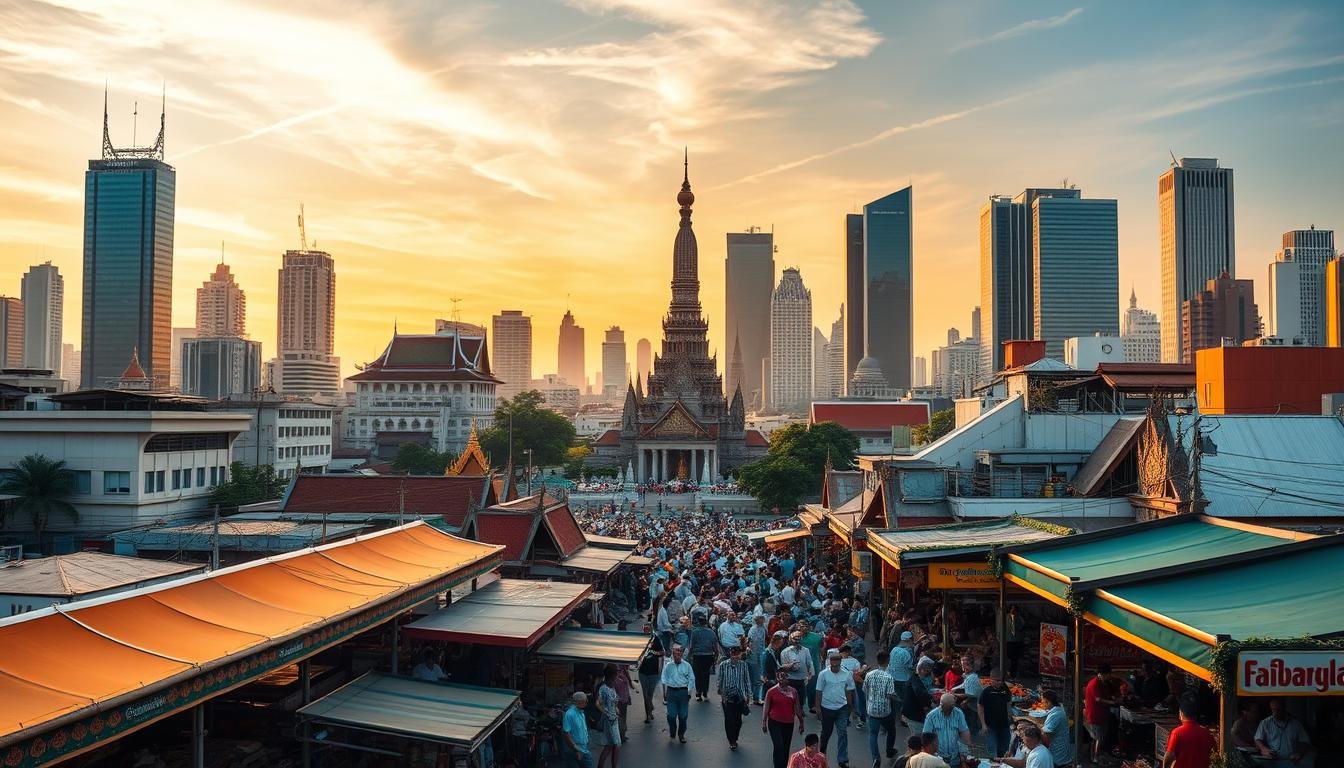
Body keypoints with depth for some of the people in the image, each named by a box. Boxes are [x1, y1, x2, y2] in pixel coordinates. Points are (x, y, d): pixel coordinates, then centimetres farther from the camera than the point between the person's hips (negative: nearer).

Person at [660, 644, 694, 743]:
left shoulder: (686, 666, 3)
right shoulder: (668, 666, 4)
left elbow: (691, 679, 6)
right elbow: (664, 680, 8)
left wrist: (689, 692, 1)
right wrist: (664, 694, 4)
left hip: (683, 691, 0)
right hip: (671, 691, 0)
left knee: (683, 715, 5)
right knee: (671, 715, -2)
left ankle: (681, 734, 21)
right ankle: (672, 733, 18)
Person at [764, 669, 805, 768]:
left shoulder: (793, 691, 3)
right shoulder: (771, 691, -6)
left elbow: (797, 708, 10)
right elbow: (766, 708, -1)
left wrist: (801, 722, 13)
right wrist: (763, 722, -1)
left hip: (789, 724, 4)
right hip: (775, 723, -4)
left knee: (786, 749, 10)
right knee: (779, 747, -13)